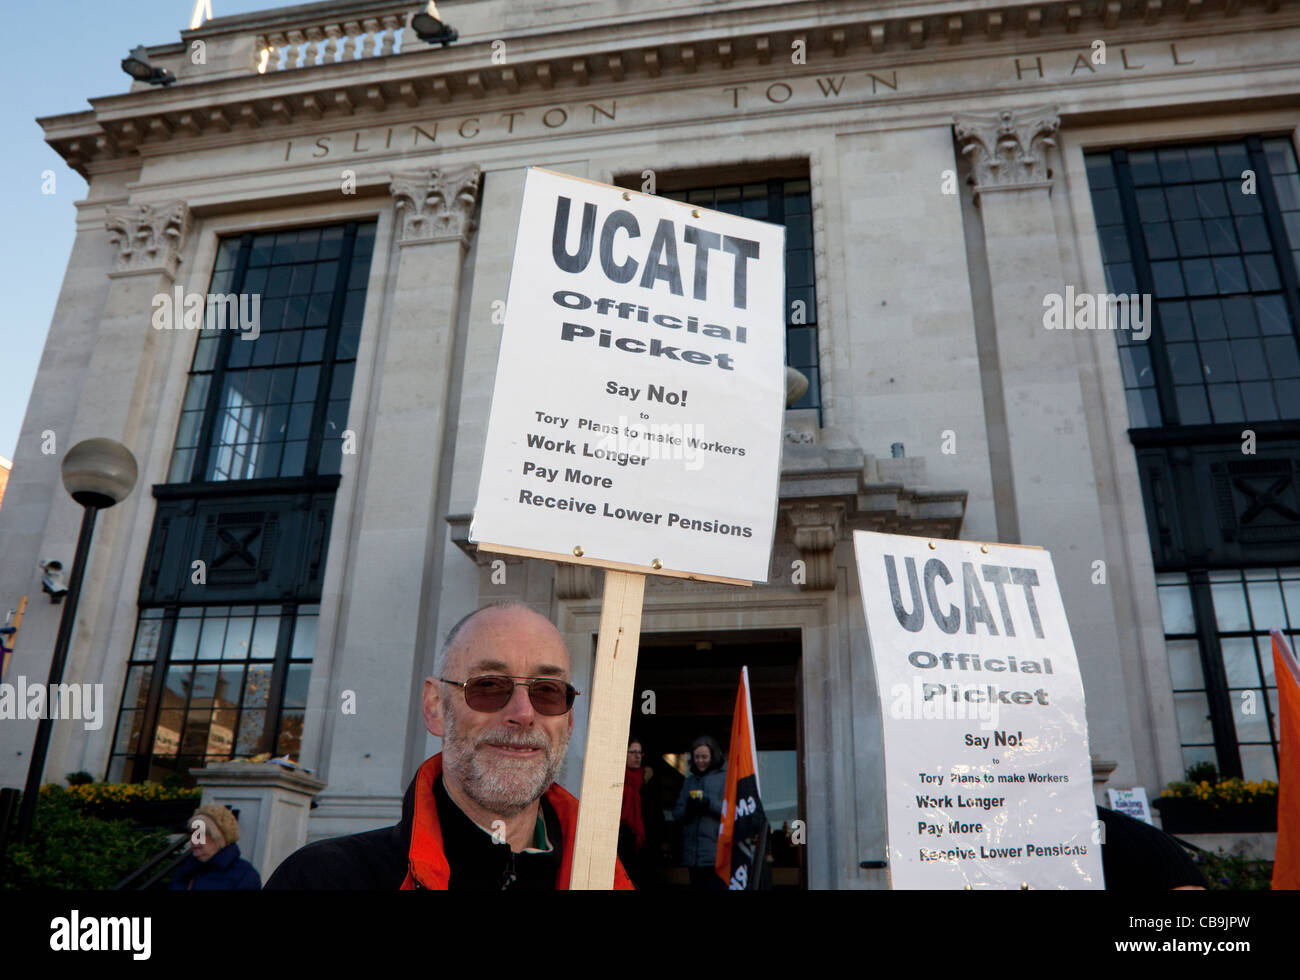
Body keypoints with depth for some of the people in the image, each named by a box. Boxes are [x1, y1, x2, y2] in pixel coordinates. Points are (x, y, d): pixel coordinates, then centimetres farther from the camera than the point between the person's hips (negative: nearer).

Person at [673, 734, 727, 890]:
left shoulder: (727, 776, 0)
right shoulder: (690, 780, 18)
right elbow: (677, 814, 14)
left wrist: (709, 803, -19)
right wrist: (688, 808, -7)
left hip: (718, 854, -5)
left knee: (717, 887, -10)